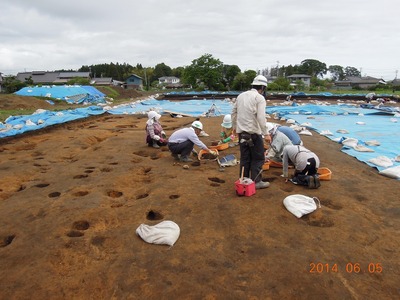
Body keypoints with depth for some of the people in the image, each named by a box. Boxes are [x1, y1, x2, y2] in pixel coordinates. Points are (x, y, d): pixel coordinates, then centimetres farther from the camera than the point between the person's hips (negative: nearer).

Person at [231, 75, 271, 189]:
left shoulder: (241, 95, 12)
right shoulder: (260, 98, -8)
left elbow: (233, 113, 18)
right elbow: (261, 117, -17)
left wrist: (234, 126, 29)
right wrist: (266, 133, -14)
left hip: (241, 132, 6)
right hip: (254, 132, -6)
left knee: (245, 157, 14)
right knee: (258, 158, 6)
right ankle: (256, 181, 10)